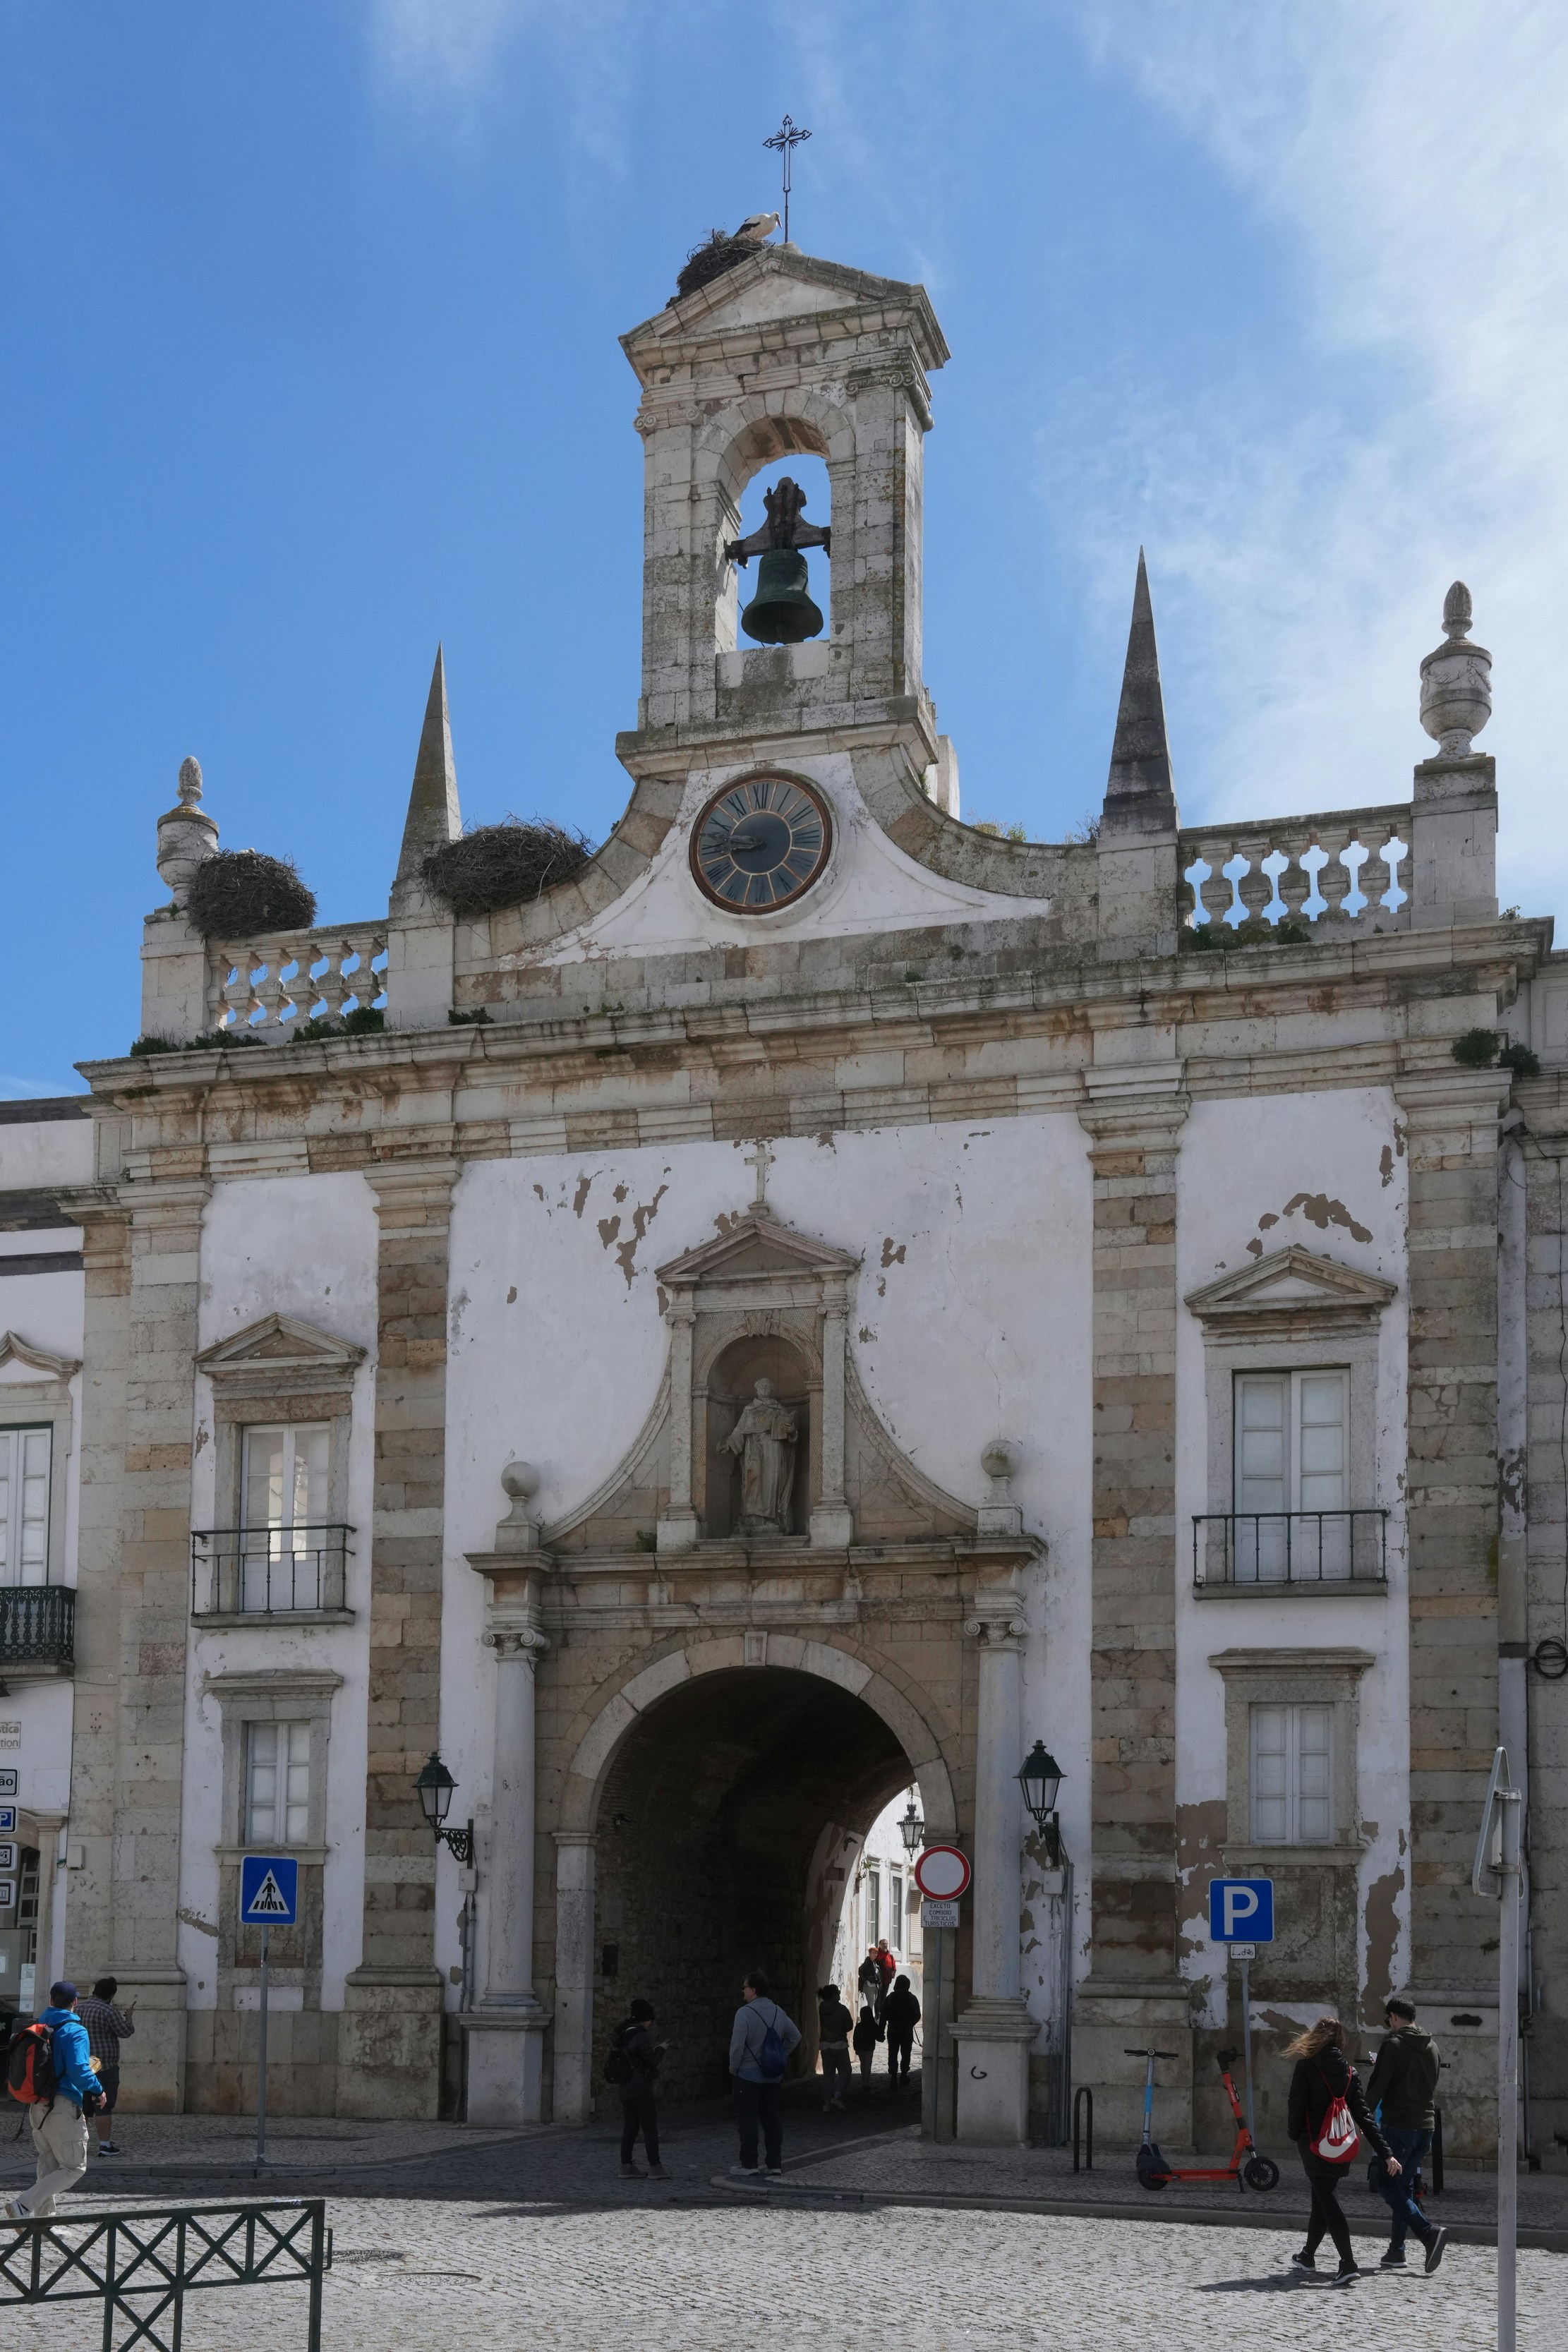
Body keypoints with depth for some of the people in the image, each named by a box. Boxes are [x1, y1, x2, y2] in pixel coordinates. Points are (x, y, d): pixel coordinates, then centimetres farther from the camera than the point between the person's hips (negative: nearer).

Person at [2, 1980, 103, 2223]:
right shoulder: (75, 2031, -13)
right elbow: (79, 2071, -23)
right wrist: (97, 2090, -7)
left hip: (38, 2106, 8)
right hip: (64, 2107, -8)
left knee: (48, 2166, 18)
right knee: (74, 2168, -2)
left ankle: (43, 2220, 18)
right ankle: (23, 2205, -14)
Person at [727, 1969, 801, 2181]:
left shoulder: (744, 2013, -16)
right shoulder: (778, 2012, 6)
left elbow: (737, 2045, -19)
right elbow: (795, 2036, 15)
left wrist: (733, 2067, -4)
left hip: (748, 2074, -6)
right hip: (772, 2076, 6)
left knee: (748, 2119, 1)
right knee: (772, 2119, 9)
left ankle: (749, 2166, 3)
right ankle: (775, 2166, 10)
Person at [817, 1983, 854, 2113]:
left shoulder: (822, 2008, -1)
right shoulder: (841, 2009, -13)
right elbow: (849, 2026, -5)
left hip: (825, 2045, 5)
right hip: (839, 2045, -5)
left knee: (828, 2074, 9)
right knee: (844, 2072, 5)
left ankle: (827, 2104, 7)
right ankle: (837, 2096, -12)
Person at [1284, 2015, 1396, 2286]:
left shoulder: (1306, 2066, -10)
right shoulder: (1349, 2071, 2)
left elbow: (1297, 2105, -14)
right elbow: (1363, 2115, -1)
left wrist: (1294, 2135, 4)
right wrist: (1385, 2152, -2)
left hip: (1314, 2145, -5)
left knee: (1328, 2203, -7)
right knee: (1322, 2201, 20)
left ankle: (1349, 2264, -20)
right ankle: (1308, 2256, 36)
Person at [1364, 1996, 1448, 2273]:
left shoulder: (1394, 2045, -11)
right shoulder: (1431, 2046, 11)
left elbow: (1377, 2087, -12)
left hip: (1399, 2125, -7)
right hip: (1426, 2124, 7)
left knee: (1389, 2185, -2)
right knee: (1405, 2185, 14)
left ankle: (1429, 2232, -18)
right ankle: (1396, 2250, 13)